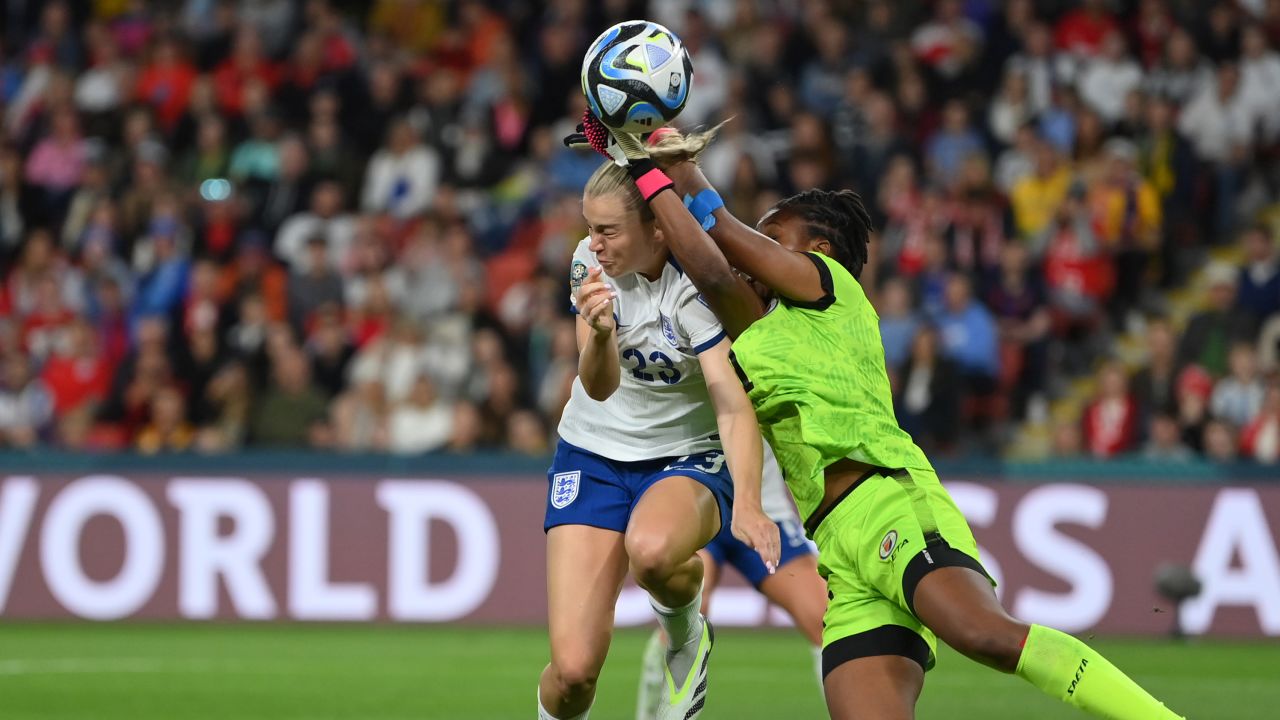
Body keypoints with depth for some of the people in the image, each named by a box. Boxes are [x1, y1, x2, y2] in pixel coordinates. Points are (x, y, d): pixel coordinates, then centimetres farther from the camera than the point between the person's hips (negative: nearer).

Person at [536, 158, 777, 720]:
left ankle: (685, 631, -5)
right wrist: (600, 335, -43)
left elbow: (734, 406, -29)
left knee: (651, 549, -40)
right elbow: (600, 387, -20)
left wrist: (747, 504, -45)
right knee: (573, 670, -14)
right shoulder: (591, 264, -10)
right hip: (594, 456, 3)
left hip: (690, 460, -3)